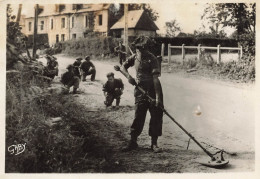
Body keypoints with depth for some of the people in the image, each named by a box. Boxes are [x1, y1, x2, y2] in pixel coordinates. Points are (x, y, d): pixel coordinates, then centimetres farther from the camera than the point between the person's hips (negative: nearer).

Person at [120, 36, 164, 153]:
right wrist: (128, 76, -7)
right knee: (138, 116, 5)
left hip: (153, 91, -3)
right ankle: (133, 142, 16)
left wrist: (157, 97, -24)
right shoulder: (135, 57, 4)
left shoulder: (152, 59, -13)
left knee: (156, 117, 2)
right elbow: (123, 67, 15)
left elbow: (155, 78, -19)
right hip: (140, 91, 3)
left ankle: (154, 143, 14)